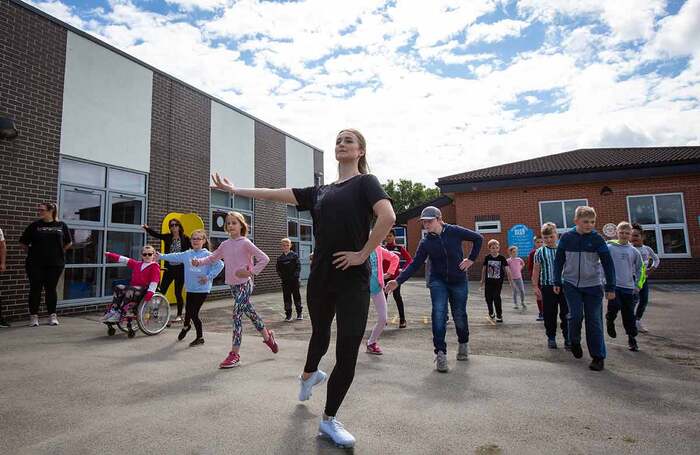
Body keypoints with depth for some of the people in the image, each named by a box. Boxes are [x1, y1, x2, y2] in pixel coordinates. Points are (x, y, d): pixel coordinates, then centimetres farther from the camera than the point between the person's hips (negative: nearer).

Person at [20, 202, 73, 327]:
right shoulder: (35, 225, 2)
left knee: (51, 289, 6)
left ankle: (52, 315, 16)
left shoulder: (61, 225, 4)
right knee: (35, 289, 3)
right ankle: (34, 316, 13)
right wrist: (31, 253, 7)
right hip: (35, 264, 0)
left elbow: (68, 242, 15)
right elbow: (23, 242, 9)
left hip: (55, 264, 0)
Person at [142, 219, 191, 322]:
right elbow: (156, 234, -6)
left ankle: (179, 315, 16)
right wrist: (147, 228, -22)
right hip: (169, 268, 3)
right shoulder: (167, 237, 7)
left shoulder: (185, 239, -1)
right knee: (162, 290, 0)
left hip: (180, 269, -3)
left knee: (178, 293, 3)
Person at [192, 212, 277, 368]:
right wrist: (198, 262, -6)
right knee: (250, 312, 17)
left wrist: (251, 272, -20)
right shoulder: (225, 245, 8)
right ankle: (267, 336, 36)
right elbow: (212, 258, 13)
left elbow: (264, 259, -14)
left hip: (245, 284, -6)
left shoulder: (245, 243, -11)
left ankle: (234, 354, -3)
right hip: (233, 285, 7)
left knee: (237, 315, -10)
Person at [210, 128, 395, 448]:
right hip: (320, 276, 4)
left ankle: (329, 420, 21)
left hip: (352, 279, -4)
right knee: (320, 334, 23)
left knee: (348, 353, 0)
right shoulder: (321, 191, 14)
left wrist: (363, 254, -16)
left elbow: (387, 217, -18)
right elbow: (277, 194, 14)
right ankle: (309, 375, 54)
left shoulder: (365, 182, -1)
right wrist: (234, 189, 15)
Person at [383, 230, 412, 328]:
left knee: (397, 296, -3)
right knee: (383, 297, 6)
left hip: (395, 276, -3)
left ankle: (402, 319, 6)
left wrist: (402, 269, -6)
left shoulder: (399, 248, 2)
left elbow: (409, 259, 2)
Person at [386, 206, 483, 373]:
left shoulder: (454, 231, -10)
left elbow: (478, 238, 1)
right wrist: (398, 281, -17)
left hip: (458, 281, 0)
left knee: (459, 316, 10)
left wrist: (471, 259, -3)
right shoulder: (426, 243, -5)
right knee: (439, 313, -17)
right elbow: (415, 264, -7)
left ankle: (463, 344, 39)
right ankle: (440, 353, -9)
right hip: (438, 281, 1)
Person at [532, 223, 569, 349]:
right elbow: (536, 271, 4)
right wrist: (535, 287, 0)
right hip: (547, 286, 0)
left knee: (566, 313, 4)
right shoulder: (540, 252, 2)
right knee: (549, 314, 7)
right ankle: (551, 337, 21)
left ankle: (568, 338, 16)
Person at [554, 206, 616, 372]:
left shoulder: (597, 239, -6)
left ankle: (598, 357, 10)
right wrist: (557, 282, 3)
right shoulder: (566, 238, -4)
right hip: (571, 284, 0)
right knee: (576, 315, -9)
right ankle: (574, 341, 20)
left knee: (594, 321, 1)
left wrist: (610, 287, -4)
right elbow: (558, 261, 4)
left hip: (593, 285, 0)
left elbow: (608, 264, -3)